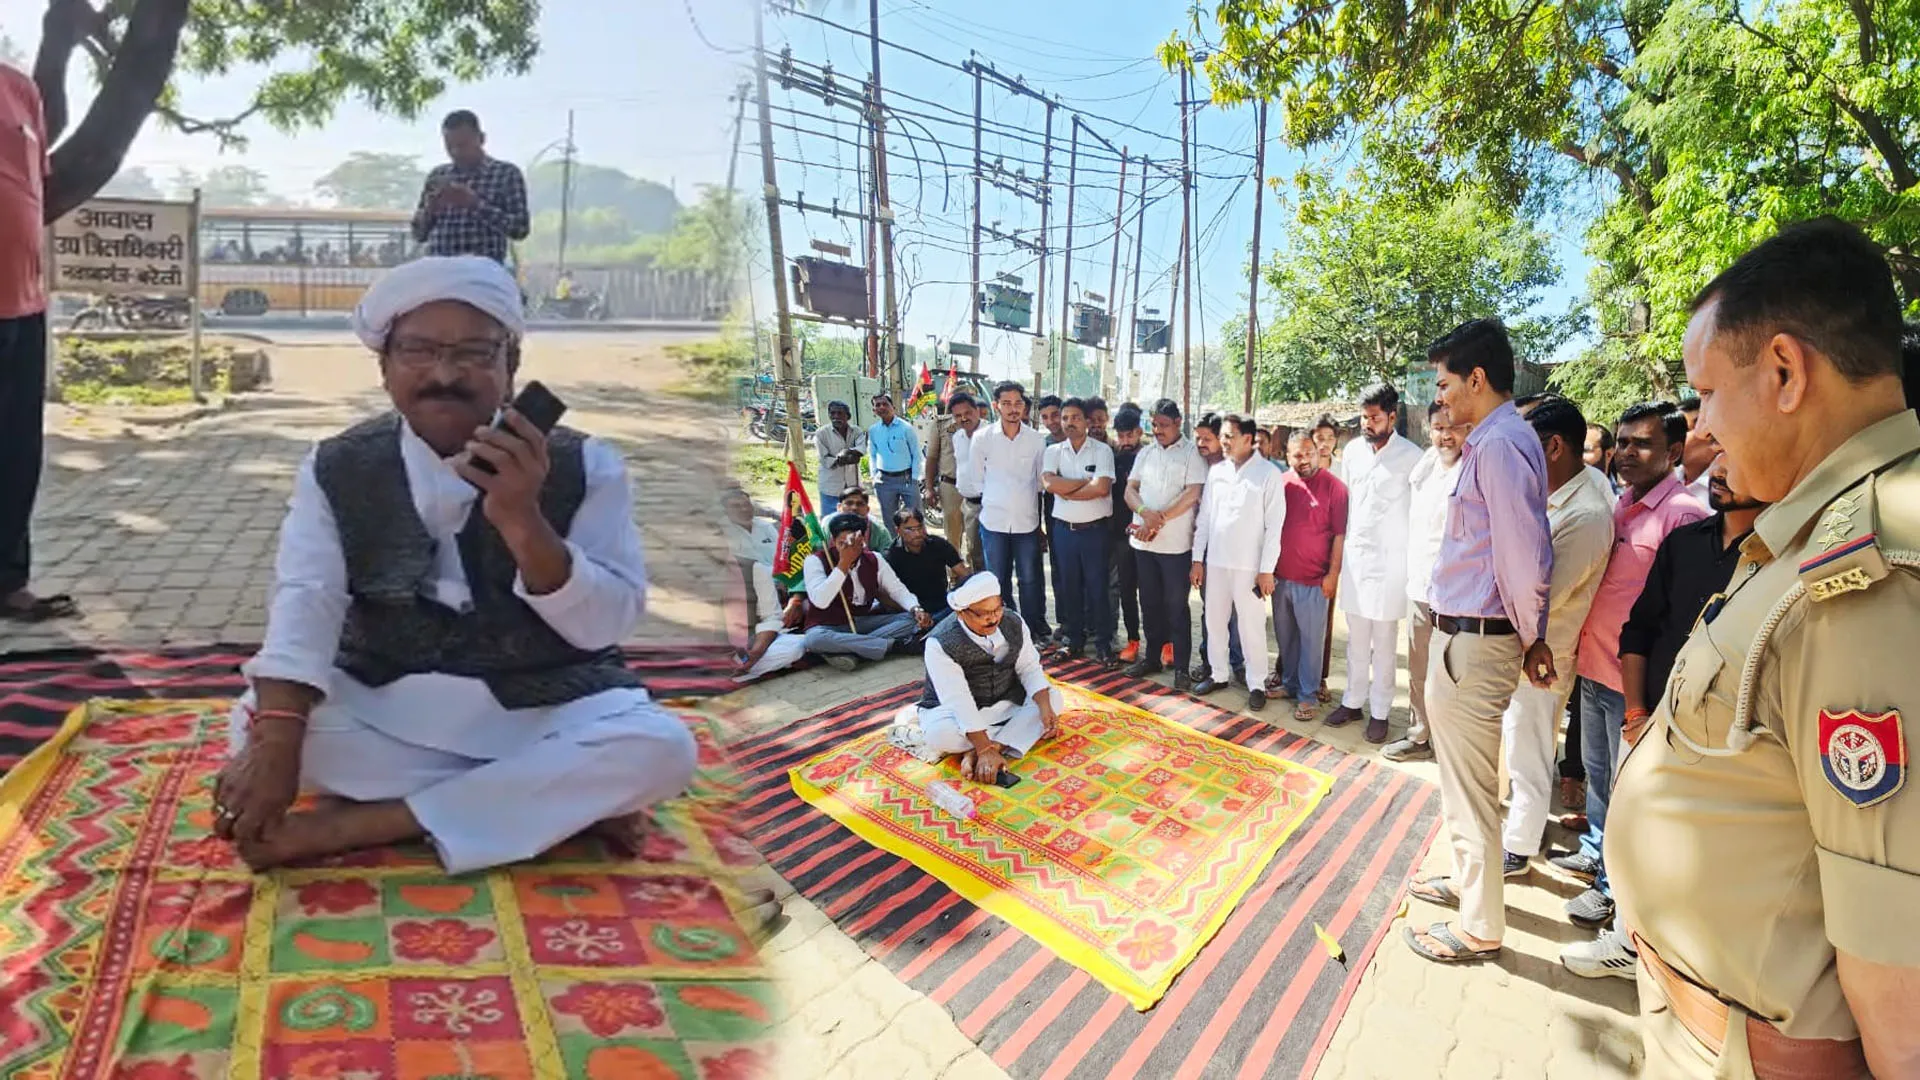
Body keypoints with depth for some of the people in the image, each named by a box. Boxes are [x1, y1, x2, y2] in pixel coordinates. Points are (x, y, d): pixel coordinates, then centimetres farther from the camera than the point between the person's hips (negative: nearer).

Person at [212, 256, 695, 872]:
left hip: (543, 711, -2)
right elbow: (306, 600, -14)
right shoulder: (338, 469, -2)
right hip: (381, 708, 3)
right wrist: (275, 744, -29)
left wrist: (522, 520, -31)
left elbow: (606, 625, -16)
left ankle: (363, 824, -20)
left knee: (660, 750, -27)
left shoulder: (583, 466, -10)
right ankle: (567, 801, -19)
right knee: (254, 723, -25)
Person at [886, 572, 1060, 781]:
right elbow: (958, 701, -33)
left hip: (1006, 704, 6)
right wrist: (986, 750, -39)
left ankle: (973, 753, -27)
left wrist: (1045, 708, -23)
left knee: (1053, 698, -17)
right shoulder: (940, 643, -27)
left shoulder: (1014, 625, -9)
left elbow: (1029, 669, -5)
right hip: (956, 712, -6)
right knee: (940, 733, -38)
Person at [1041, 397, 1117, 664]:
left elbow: (1102, 488, -19)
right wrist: (1086, 481, -11)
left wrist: (1066, 490, -11)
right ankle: (1075, 639, 23)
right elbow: (1049, 483, -13)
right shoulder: (1054, 451, 5)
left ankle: (1102, 642, 14)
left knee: (1097, 586, 3)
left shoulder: (1102, 450, -4)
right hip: (1064, 528, 3)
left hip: (1095, 529, -3)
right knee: (1069, 586, 11)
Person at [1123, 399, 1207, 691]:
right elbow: (1130, 490, 7)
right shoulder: (1145, 453, 12)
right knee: (1150, 602, 14)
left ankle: (1181, 666, 11)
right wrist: (1145, 513, -14)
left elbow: (1192, 495, -14)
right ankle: (1152, 656, 27)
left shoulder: (1192, 453, -5)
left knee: (1176, 606, 1)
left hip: (1175, 544, -5)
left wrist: (1158, 520, -15)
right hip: (1143, 542, 5)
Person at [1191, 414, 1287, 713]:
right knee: (1214, 621, 13)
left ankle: (1257, 684, 15)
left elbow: (1274, 525, -9)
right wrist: (1197, 558, 7)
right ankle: (1218, 674, 29)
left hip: (1249, 565, -5)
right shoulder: (1216, 471, 6)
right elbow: (1205, 517, 10)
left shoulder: (1269, 474, -7)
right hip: (1215, 561, 5)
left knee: (1251, 627, 2)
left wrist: (1267, 569, -12)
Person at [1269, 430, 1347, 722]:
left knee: (1310, 638, 3)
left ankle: (1307, 695, 14)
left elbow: (1340, 534, -8)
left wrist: (1333, 574, -11)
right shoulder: (1280, 483, 3)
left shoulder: (1334, 487, -8)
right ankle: (1288, 682, 33)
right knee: (1284, 635, 16)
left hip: (1313, 580, -4)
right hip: (1280, 576, 5)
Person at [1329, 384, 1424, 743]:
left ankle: (1379, 711, 15)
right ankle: (1353, 701, 25)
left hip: (1390, 561, -4)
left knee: (1384, 640, 4)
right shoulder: (1352, 450, 6)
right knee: (1357, 637, 13)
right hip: (1355, 555, 4)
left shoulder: (1411, 456, -9)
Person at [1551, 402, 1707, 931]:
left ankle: (1615, 887, 21)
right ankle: (1594, 853, 40)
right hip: (1593, 667, 8)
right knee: (1596, 770, 22)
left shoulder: (1683, 513, -16)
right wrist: (1581, 650, 11)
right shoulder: (1618, 507, 9)